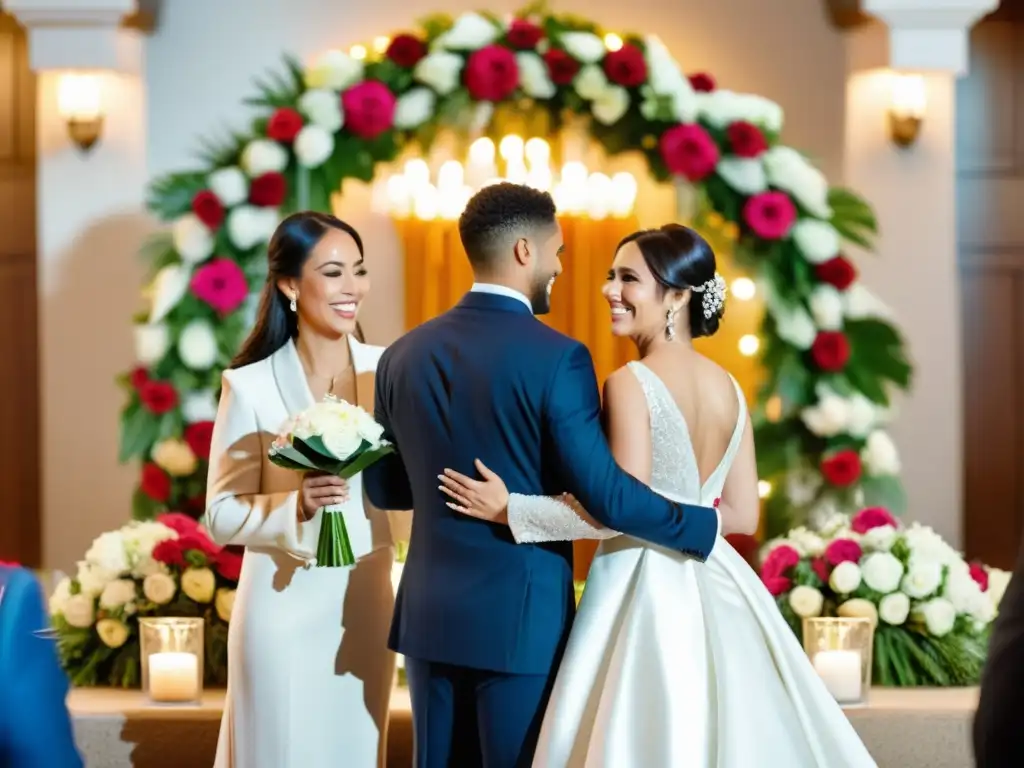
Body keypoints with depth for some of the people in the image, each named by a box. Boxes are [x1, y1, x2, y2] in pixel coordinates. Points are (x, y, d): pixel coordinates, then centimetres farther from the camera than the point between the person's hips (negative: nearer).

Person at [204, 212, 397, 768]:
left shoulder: (386, 370, 0)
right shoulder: (250, 386, -9)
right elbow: (223, 516, -9)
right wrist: (295, 506, -25)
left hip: (366, 603, 3)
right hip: (284, 605, -3)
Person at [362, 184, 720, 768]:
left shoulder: (405, 355, 5)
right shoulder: (556, 358, -13)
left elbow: (384, 487, 12)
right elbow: (604, 494, -16)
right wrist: (702, 526, -3)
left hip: (431, 613, 5)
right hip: (522, 617, -5)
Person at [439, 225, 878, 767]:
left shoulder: (631, 383, -13)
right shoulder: (727, 387, 8)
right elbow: (743, 516, 10)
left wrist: (511, 510, -13)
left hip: (646, 590, -7)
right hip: (713, 589, 7)